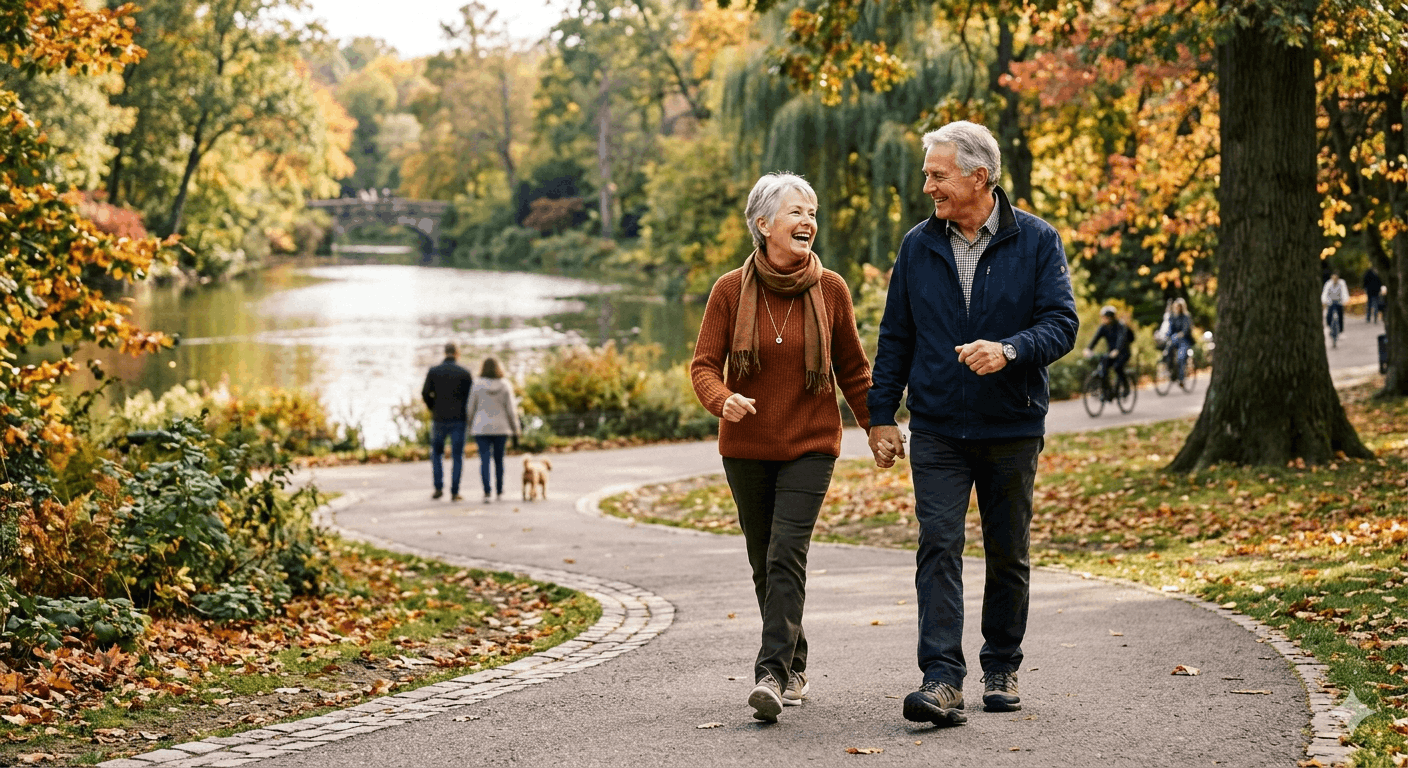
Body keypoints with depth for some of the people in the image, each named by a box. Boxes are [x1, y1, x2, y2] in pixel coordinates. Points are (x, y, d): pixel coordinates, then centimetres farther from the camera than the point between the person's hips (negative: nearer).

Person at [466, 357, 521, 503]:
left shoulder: (477, 386, -6)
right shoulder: (505, 386, -3)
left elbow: (471, 408, -1)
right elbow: (511, 410, -3)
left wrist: (470, 428, 12)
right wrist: (515, 430, 4)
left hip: (481, 429, -1)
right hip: (501, 429, 1)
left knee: (485, 461, -3)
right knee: (499, 460, 14)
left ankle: (487, 492, -18)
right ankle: (499, 492, 20)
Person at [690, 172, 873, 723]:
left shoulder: (830, 290, -2)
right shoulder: (731, 290, -4)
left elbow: (852, 370, 7)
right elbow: (704, 365, -4)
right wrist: (722, 400, -25)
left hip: (810, 445, -2)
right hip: (746, 448, 2)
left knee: (786, 554, -17)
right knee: (765, 563, 10)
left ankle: (772, 674, -22)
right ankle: (795, 669, 26)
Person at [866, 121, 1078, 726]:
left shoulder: (1036, 241, -2)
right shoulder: (918, 247, 5)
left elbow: (1061, 323, -9)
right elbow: (895, 337, 10)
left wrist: (1009, 350, -28)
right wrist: (880, 415, 5)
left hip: (1012, 428, -1)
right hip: (937, 430, 1)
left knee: (1008, 556, 10)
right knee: (938, 549, -11)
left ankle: (1001, 669, 26)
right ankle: (942, 681, -16)